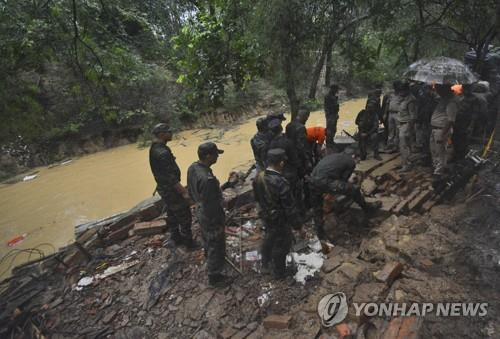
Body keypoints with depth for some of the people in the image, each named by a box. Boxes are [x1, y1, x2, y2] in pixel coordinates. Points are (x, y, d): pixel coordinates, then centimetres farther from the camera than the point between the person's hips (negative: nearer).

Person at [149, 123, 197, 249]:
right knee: (184, 216, 4)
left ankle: (177, 238, 37)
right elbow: (171, 177, -29)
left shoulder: (154, 148, 4)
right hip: (171, 190, -10)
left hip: (163, 188, 10)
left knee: (172, 214, 22)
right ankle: (189, 242, 18)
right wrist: (184, 192, -23)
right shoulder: (162, 153, -29)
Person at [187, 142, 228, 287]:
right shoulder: (207, 179, -38)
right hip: (211, 217, -8)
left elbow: (190, 191, 6)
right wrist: (218, 224, -16)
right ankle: (214, 276, 32)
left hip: (201, 212, 9)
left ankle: (209, 258, 59)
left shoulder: (192, 168, -10)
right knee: (216, 247, 13)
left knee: (207, 240, 32)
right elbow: (211, 206, -29)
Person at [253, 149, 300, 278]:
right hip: (280, 221, -6)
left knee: (269, 239, 30)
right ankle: (279, 272, 40)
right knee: (281, 245, 17)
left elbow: (256, 197, 4)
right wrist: (296, 224, -10)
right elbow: (290, 208, -25)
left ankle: (265, 265, 52)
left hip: (265, 217, 7)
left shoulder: (259, 177, -13)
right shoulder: (281, 183, -34)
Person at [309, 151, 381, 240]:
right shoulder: (351, 162, 13)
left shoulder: (333, 156, 32)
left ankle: (320, 233, 30)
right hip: (324, 181, -7)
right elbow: (344, 179, 13)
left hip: (312, 180, 7)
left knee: (317, 208, 22)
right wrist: (332, 193, 25)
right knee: (353, 190, 10)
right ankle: (367, 207, 33)